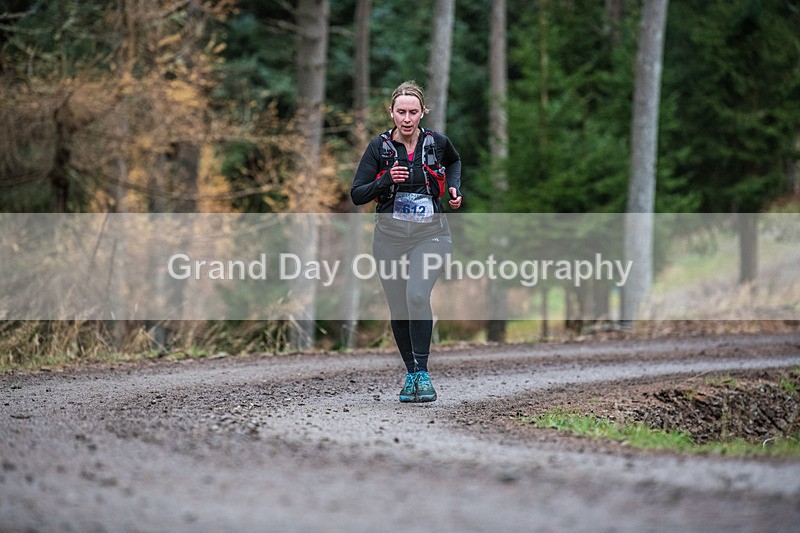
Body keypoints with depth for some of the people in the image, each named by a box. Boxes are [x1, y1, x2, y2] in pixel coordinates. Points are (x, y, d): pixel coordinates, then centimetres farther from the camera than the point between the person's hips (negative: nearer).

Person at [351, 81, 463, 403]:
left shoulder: (437, 142, -2)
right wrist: (386, 180, -20)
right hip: (390, 237, 2)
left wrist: (454, 188, 7)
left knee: (417, 295, -25)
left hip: (430, 234, -2)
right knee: (399, 309, 5)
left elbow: (454, 161, 23)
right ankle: (410, 373, 24)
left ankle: (422, 374, -20)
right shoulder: (379, 147, -4)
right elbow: (357, 195, -5)